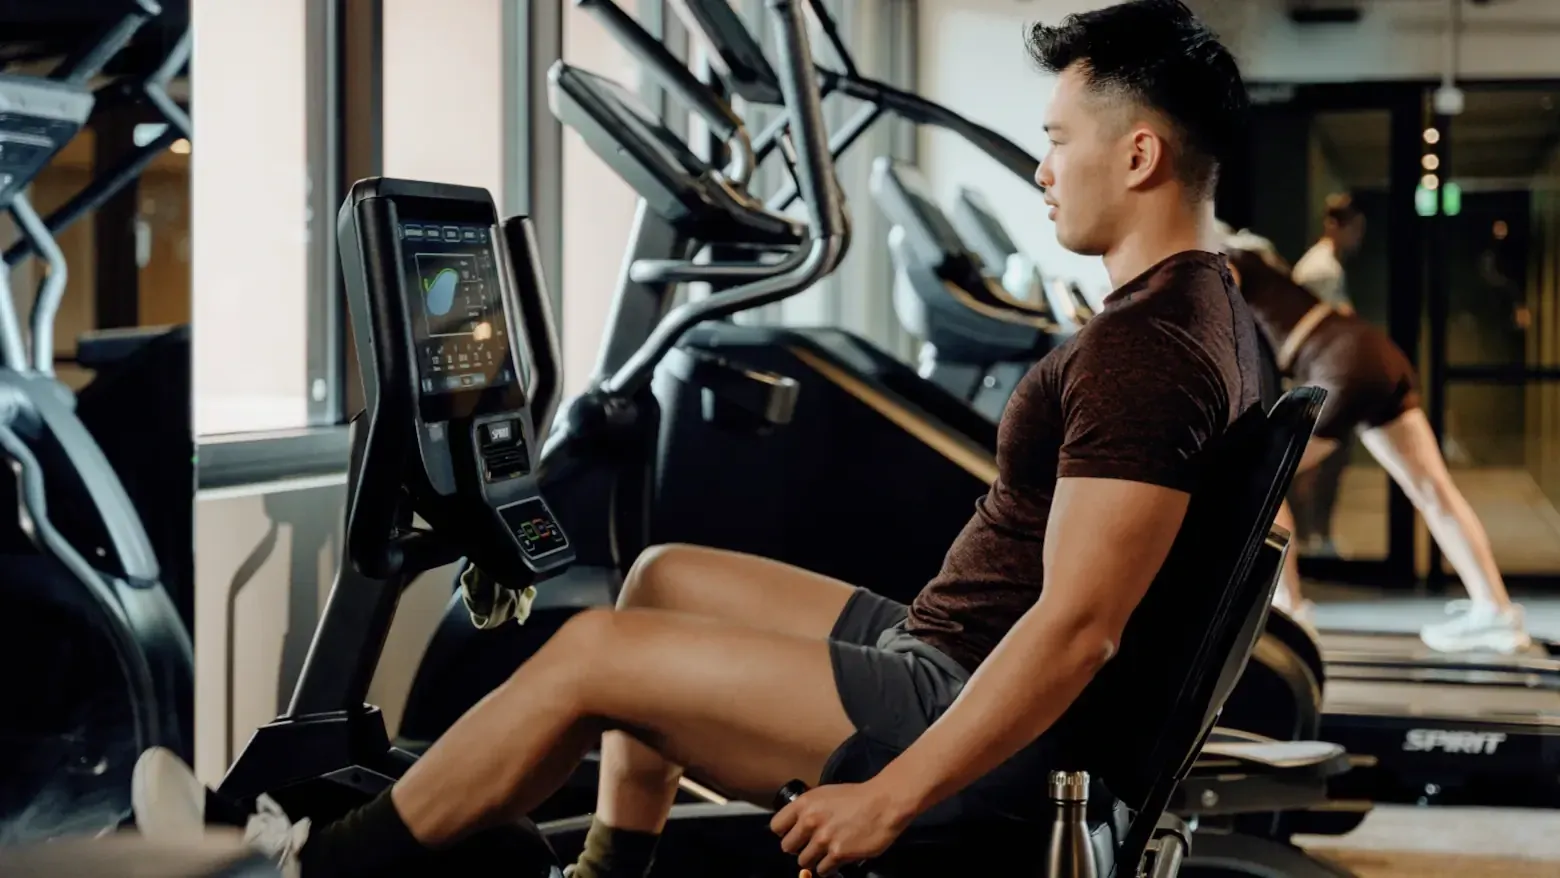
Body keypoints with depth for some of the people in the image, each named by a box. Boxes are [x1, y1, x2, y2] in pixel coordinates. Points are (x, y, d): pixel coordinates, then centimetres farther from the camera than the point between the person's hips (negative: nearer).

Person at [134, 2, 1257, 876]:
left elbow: (1077, 626, -29)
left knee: (593, 651, -11)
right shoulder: (1213, 307, 10)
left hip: (980, 722, -10)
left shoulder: (1142, 352, -23)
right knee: (665, 576, 18)